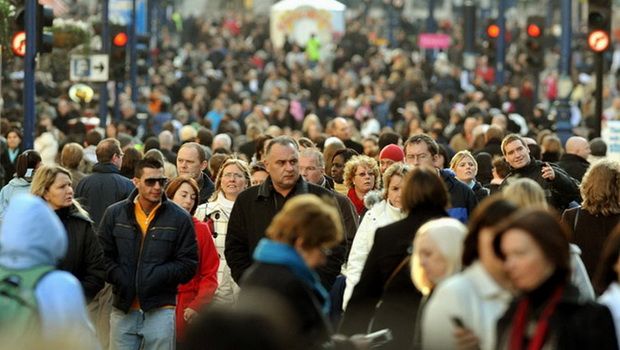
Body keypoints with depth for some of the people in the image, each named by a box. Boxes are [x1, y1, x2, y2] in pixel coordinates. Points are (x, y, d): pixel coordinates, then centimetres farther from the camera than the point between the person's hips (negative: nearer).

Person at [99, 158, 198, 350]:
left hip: (160, 310, -2)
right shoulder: (114, 214, 7)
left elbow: (188, 263, 1)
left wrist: (157, 277, -11)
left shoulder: (180, 218, 2)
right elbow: (103, 255, 7)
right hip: (123, 308, 2)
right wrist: (119, 278, -10)